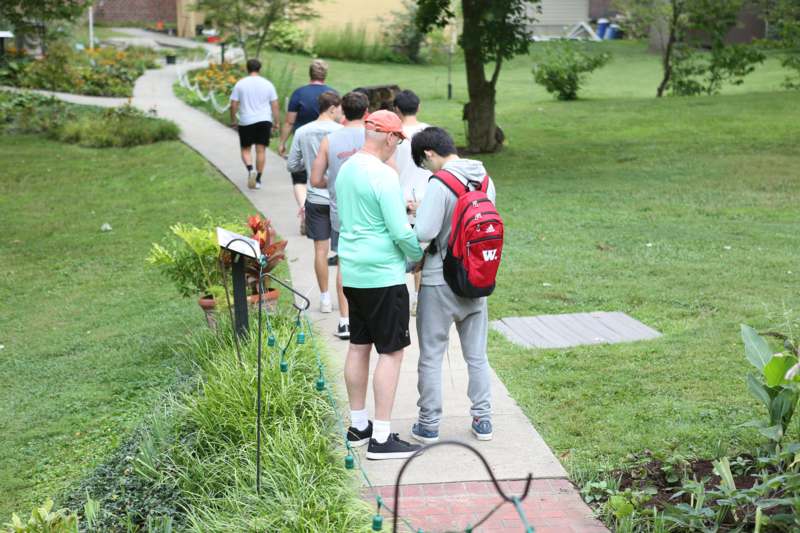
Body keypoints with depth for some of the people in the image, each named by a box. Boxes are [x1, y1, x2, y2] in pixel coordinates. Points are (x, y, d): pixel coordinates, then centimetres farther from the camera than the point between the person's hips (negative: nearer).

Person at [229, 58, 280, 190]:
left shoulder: (240, 84, -1)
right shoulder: (268, 84, 2)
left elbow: (233, 105, -2)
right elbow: (275, 106, 2)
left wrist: (233, 121, 11)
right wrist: (277, 123, 9)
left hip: (245, 122, -1)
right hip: (264, 120, 1)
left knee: (245, 149, 11)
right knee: (261, 150, 4)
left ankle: (250, 169, -15)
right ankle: (258, 179, 5)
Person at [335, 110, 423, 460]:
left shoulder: (346, 169, 9)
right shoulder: (383, 175, -18)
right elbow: (401, 232, -19)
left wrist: (398, 208, 23)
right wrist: (419, 256, -1)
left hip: (352, 273, 9)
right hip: (383, 276, -9)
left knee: (358, 346, 15)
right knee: (391, 352, -3)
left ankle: (358, 425, 24)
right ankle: (381, 438, -3)